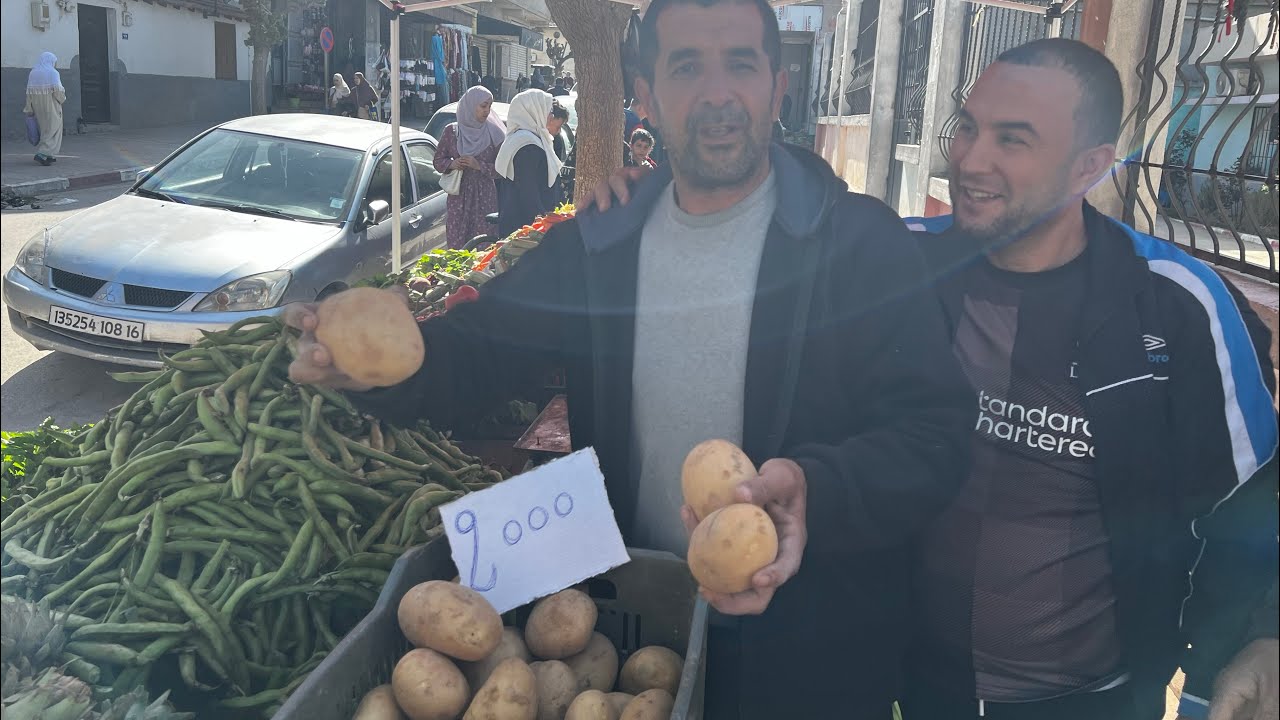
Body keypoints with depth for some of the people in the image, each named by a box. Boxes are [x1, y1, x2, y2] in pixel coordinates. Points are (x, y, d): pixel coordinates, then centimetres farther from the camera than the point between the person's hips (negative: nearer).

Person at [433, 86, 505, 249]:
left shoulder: (493, 134, 2)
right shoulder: (451, 131, 5)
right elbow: (438, 161, 13)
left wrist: (479, 165, -14)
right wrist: (451, 164, -8)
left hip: (484, 198, -1)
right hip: (458, 196, 1)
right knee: (456, 244, 1)